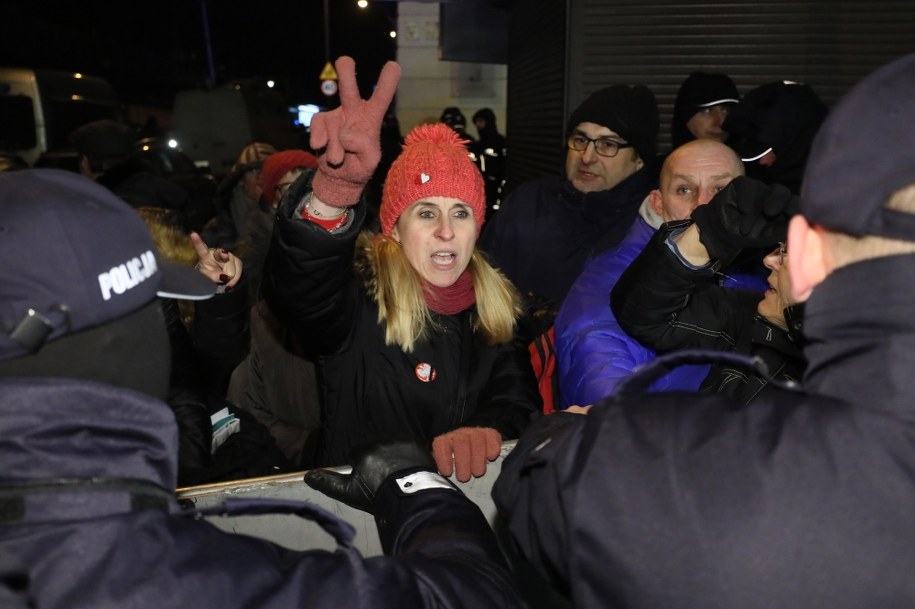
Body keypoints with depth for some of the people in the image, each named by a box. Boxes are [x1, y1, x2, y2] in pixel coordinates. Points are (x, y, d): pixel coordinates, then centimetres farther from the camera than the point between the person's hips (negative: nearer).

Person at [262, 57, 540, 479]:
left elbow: (518, 396, 2)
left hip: (469, 495, 5)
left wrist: (491, 429, -20)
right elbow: (299, 291, -29)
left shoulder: (498, 306, 6)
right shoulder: (357, 295, -9)